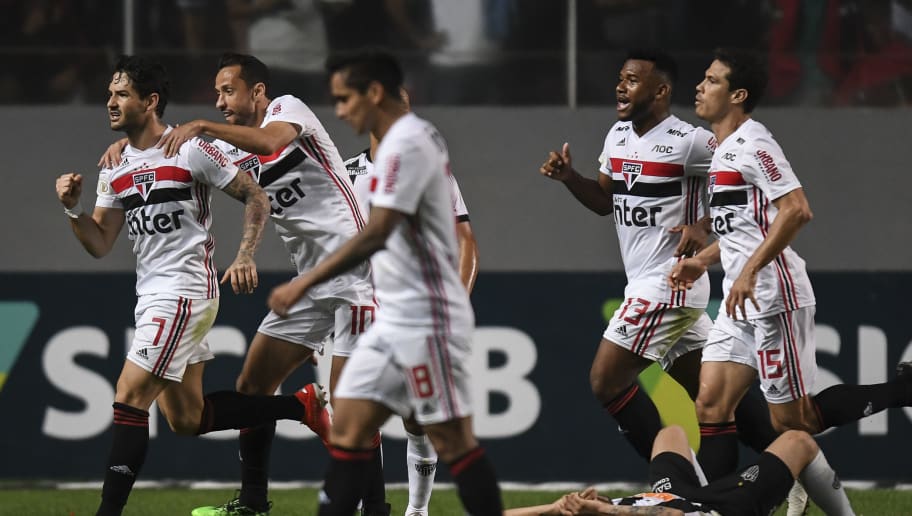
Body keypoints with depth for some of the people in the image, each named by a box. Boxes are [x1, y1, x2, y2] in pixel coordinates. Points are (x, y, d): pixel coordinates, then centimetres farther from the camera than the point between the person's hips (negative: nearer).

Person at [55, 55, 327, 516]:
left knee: (128, 399, -14)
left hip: (184, 292, -9)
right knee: (187, 418, 12)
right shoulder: (115, 170, 11)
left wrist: (245, 257, -17)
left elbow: (255, 197, -5)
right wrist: (72, 209, -6)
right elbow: (100, 245, 11)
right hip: (151, 297, 9)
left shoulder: (189, 152, -9)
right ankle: (305, 405, 24)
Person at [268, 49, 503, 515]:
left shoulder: (406, 144, -16)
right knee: (346, 429, 4)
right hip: (394, 319, 10)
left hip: (425, 321, -10)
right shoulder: (415, 137, 14)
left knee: (452, 441, -6)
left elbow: (375, 235, -24)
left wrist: (305, 283, -23)